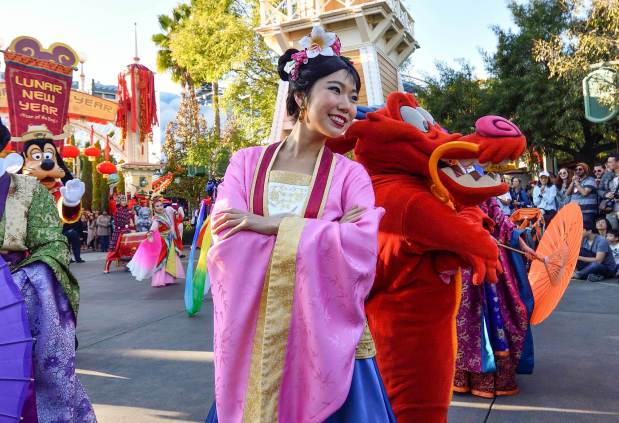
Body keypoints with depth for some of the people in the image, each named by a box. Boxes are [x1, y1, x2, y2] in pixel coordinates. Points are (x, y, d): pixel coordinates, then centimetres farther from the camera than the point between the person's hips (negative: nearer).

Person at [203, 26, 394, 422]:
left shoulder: (350, 174, -1)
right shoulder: (247, 162, 1)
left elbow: (360, 248, -17)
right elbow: (225, 243, -11)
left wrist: (271, 225, -17)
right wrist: (322, 236, -14)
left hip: (326, 340, -1)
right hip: (253, 339, 1)